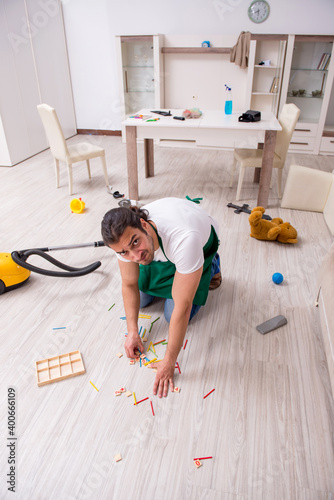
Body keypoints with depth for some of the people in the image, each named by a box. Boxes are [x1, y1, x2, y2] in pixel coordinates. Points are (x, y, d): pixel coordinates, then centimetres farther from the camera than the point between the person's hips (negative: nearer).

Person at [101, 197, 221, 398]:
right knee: (141, 300, 5)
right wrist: (133, 332, -17)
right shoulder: (125, 235, -32)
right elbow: (129, 285, -13)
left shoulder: (184, 239, -49)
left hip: (202, 242, -4)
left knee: (172, 314, -6)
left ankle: (212, 266, 13)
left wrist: (169, 363, -31)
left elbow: (182, 308, -40)